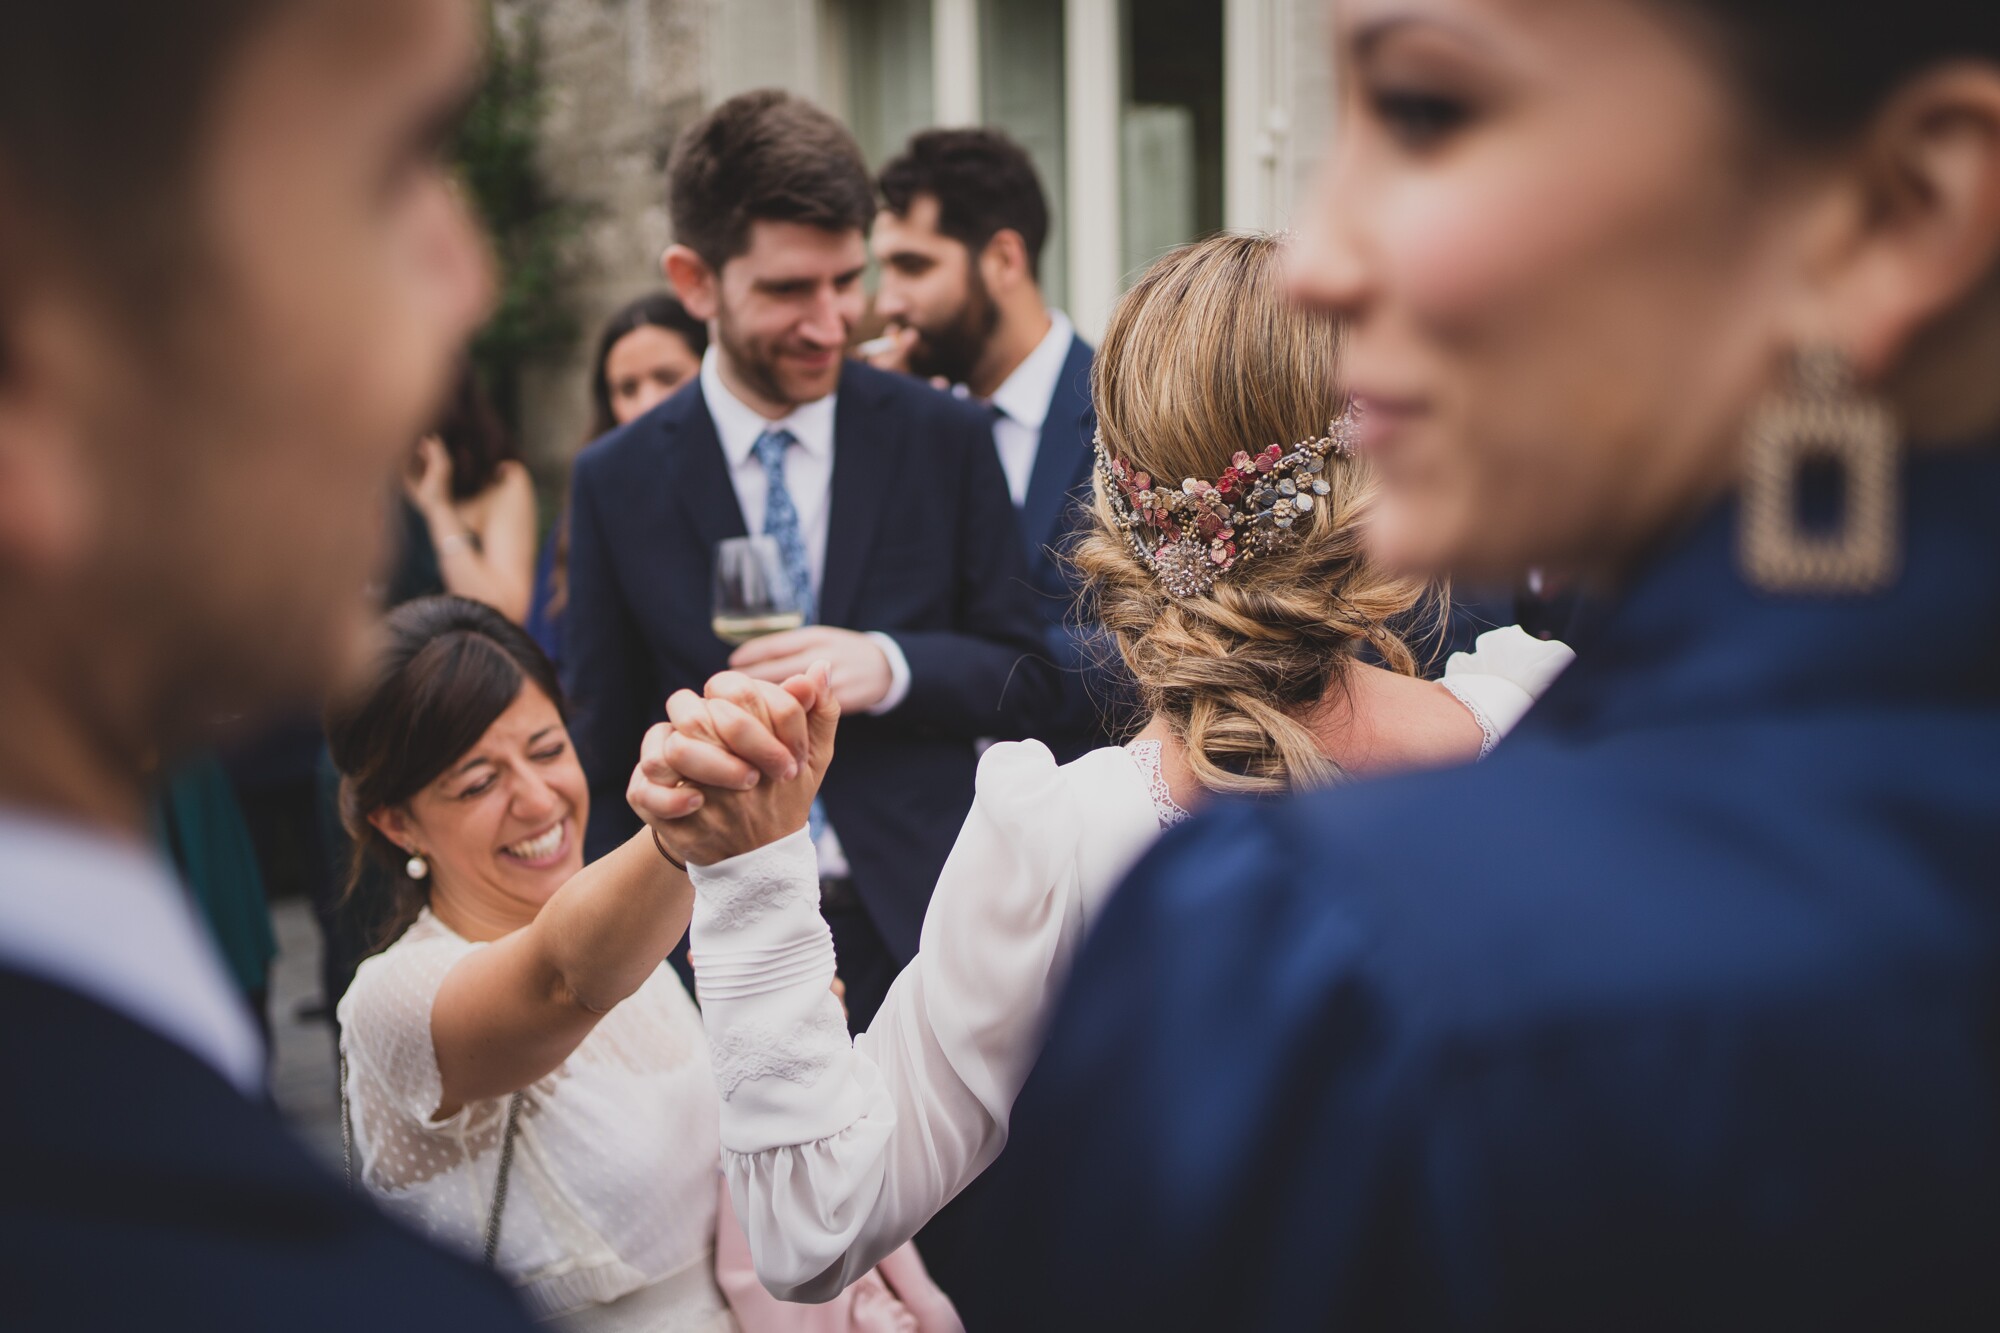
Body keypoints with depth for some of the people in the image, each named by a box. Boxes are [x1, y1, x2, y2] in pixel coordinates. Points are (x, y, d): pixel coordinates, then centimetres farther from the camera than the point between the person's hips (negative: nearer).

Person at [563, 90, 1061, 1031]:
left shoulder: (946, 440, 1)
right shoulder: (615, 483, 2)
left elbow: (1028, 675, 3)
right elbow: (608, 751, 6)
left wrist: (890, 668, -16)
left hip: (919, 925, 0)